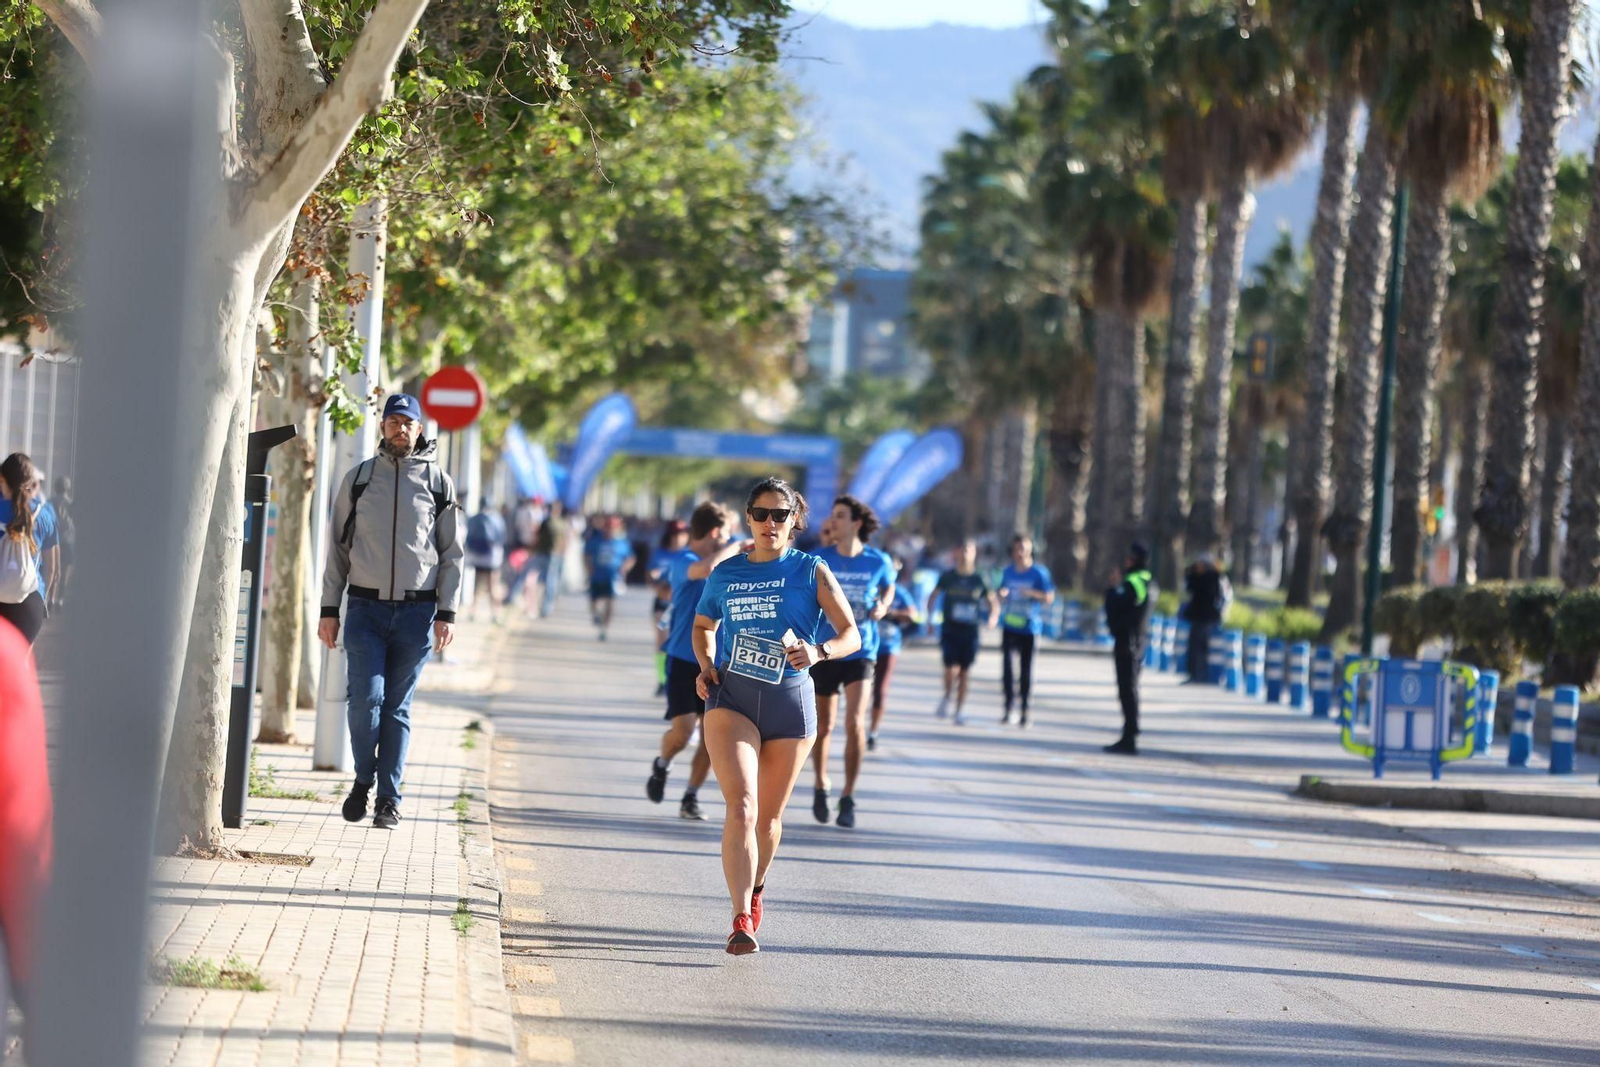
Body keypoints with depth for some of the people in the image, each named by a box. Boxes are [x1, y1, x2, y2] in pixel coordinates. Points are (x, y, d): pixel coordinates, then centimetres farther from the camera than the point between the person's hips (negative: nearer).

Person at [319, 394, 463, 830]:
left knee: (398, 708, 2)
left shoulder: (438, 482, 7)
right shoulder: (359, 478, 8)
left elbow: (452, 553, 8)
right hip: (365, 609, 0)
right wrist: (329, 609, 5)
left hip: (416, 611, 0)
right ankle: (363, 779, 11)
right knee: (367, 698, -11)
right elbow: (338, 547, 10)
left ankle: (389, 798, 8)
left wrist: (446, 613, -1)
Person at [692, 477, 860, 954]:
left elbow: (851, 634, -2)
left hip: (789, 701, 0)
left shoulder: (811, 571, 1)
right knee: (741, 807, -19)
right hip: (731, 698, 0)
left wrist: (818, 652, -22)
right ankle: (742, 920, -24)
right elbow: (703, 625, 25)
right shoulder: (725, 574, 7)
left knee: (769, 816, 13)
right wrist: (706, 666, 5)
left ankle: (755, 887, 43)